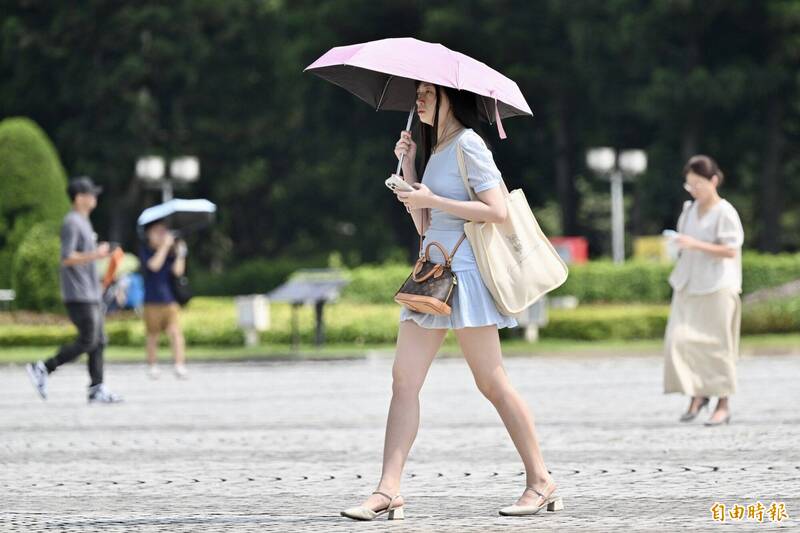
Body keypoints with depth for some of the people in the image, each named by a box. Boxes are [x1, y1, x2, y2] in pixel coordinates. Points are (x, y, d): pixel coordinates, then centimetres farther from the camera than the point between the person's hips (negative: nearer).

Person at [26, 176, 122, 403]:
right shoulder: (71, 223, -12)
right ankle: (42, 369, -5)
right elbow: (67, 258, -21)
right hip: (79, 296, -10)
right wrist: (95, 255, -26)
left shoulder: (84, 222, 18)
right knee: (87, 341, -10)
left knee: (99, 342, 7)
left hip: (92, 295, 10)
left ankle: (97, 389, 6)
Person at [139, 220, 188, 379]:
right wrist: (165, 246, -19)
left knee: (175, 332, -13)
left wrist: (180, 253, -14)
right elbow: (154, 265, -19)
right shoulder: (146, 252, 0)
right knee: (153, 335, 8)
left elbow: (178, 271, -6)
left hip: (170, 300, 1)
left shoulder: (171, 252, 7)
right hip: (152, 302, -1)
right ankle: (152, 365, 23)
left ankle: (180, 365, -20)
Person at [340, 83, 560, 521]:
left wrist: (432, 200, -15)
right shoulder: (434, 149, 19)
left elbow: (498, 211, -17)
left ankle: (540, 481, 4)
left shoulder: (468, 145, -8)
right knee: (404, 381, -2)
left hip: (464, 272, -9)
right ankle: (388, 490, -8)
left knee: (492, 383, -5)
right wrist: (408, 169, 10)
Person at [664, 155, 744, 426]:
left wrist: (695, 245, -22)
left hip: (716, 288, -6)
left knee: (716, 345, -2)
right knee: (680, 340, -5)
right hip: (688, 287, 6)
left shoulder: (724, 212, -9)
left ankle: (723, 404, 5)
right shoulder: (690, 209, 12)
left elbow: (730, 251, -16)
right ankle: (698, 393, 9)